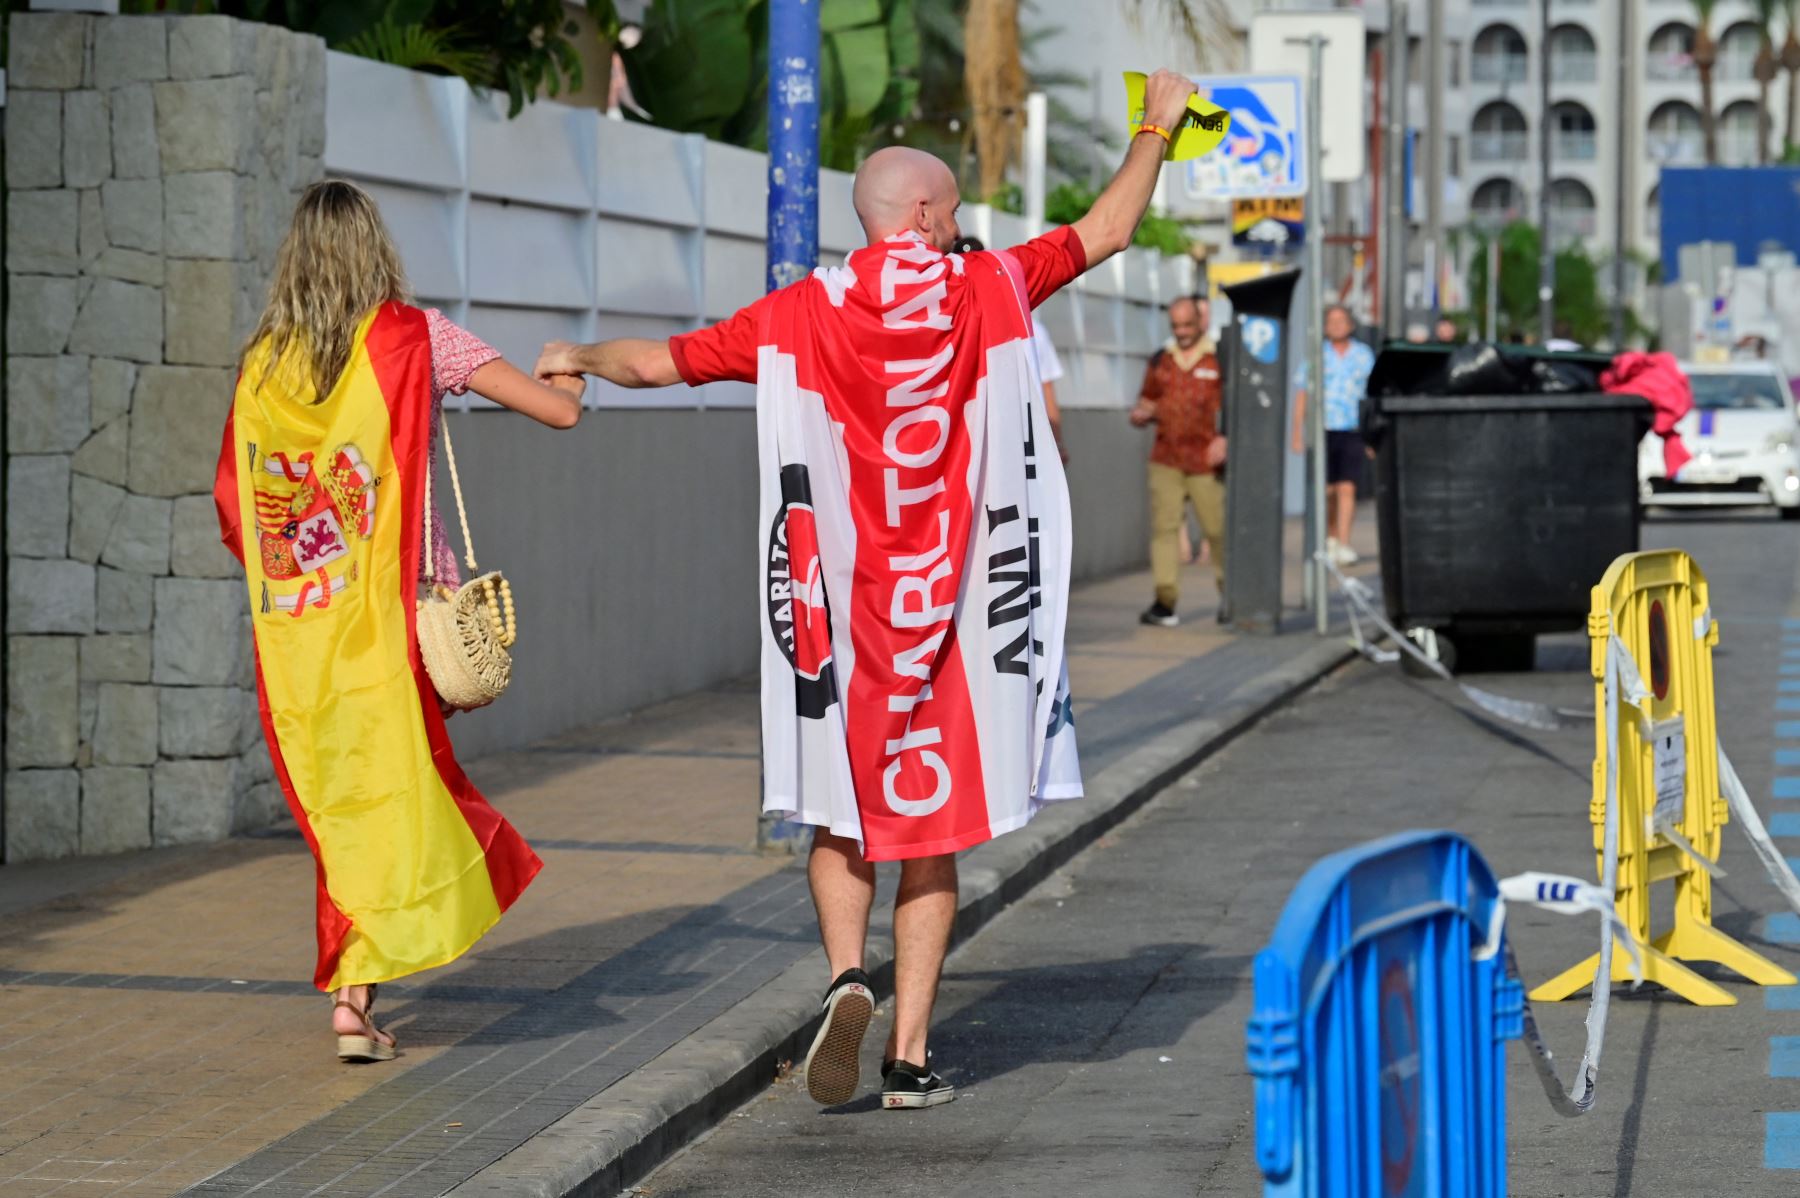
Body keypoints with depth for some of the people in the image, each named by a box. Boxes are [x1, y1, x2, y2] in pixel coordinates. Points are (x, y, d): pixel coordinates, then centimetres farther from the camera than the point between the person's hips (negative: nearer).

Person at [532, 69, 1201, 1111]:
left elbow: (662, 361, 5)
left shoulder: (800, 315, -1)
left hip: (837, 614, 0)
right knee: (933, 834, 6)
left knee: (839, 814, 15)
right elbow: (1107, 231, 10)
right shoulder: (989, 291, -1)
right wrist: (1156, 130, 26)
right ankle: (910, 1058, 4)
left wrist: (580, 358, 26)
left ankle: (848, 977, -9)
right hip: (952, 614, 0)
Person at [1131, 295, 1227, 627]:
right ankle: (1165, 601, -8)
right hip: (1166, 459, 3)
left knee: (1218, 528, 1)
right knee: (1164, 525, -6)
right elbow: (1147, 402, 20)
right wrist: (1140, 414, -4)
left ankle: (1230, 594, 20)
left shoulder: (1221, 359, 1)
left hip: (1207, 462, -3)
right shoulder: (1161, 360, 12)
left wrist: (1226, 439, -15)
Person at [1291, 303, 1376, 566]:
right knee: (1329, 490, 6)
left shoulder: (1364, 355, 7)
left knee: (1347, 488, -10)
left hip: (1352, 432, 0)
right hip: (1323, 431, 0)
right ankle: (1331, 538, 26)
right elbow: (1302, 395, 7)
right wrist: (1297, 433, 3)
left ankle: (1343, 545, -13)